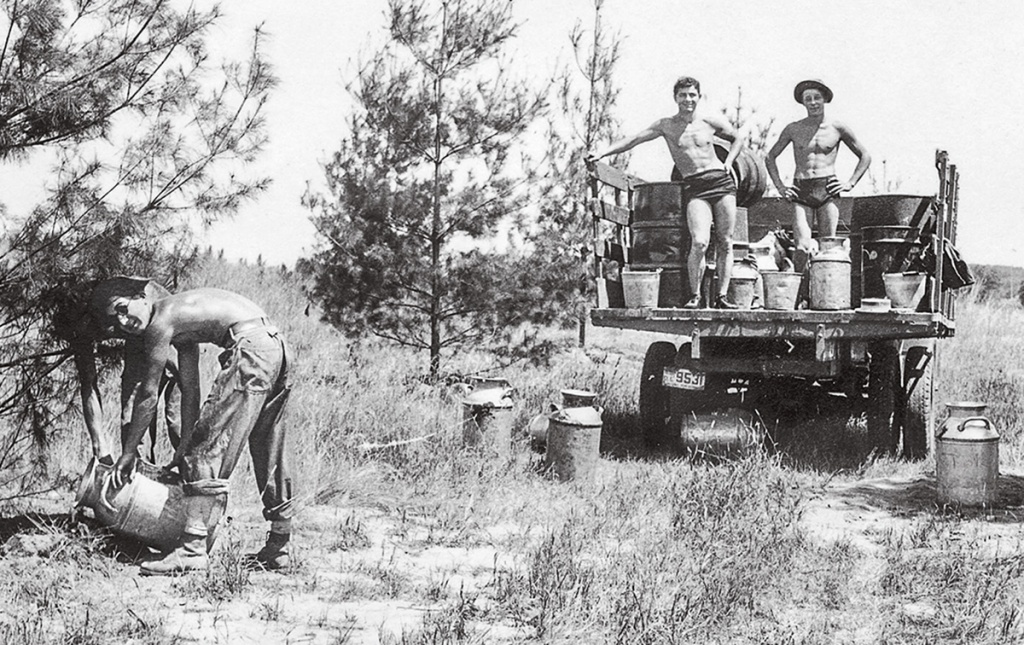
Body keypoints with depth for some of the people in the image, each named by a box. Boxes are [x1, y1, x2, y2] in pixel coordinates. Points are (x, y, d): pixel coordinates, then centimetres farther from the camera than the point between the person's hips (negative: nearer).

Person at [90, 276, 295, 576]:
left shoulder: (161, 322, -3)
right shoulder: (179, 320, 23)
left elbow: (148, 397, 0)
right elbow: (190, 390, 26)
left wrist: (128, 454, 8)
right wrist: (183, 450, 27)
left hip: (251, 346, -10)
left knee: (209, 447, -10)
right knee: (268, 450, 19)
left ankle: (193, 548, -18)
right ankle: (278, 548, 29)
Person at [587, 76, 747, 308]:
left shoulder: (711, 121, 8)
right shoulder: (666, 125, 5)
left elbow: (738, 138, 23)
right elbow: (633, 139, -1)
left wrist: (728, 162, 7)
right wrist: (602, 153, -11)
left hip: (721, 181, 2)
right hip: (694, 187, -2)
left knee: (725, 243, -1)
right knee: (699, 243, -19)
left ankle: (722, 295, 6)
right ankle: (694, 295, -5)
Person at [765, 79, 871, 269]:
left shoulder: (837, 128, 9)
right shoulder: (793, 129, 10)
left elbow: (865, 156, 17)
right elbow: (770, 157, 20)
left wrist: (850, 183, 6)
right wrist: (780, 187, 9)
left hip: (828, 190, 0)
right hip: (801, 191, 0)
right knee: (803, 248, -15)